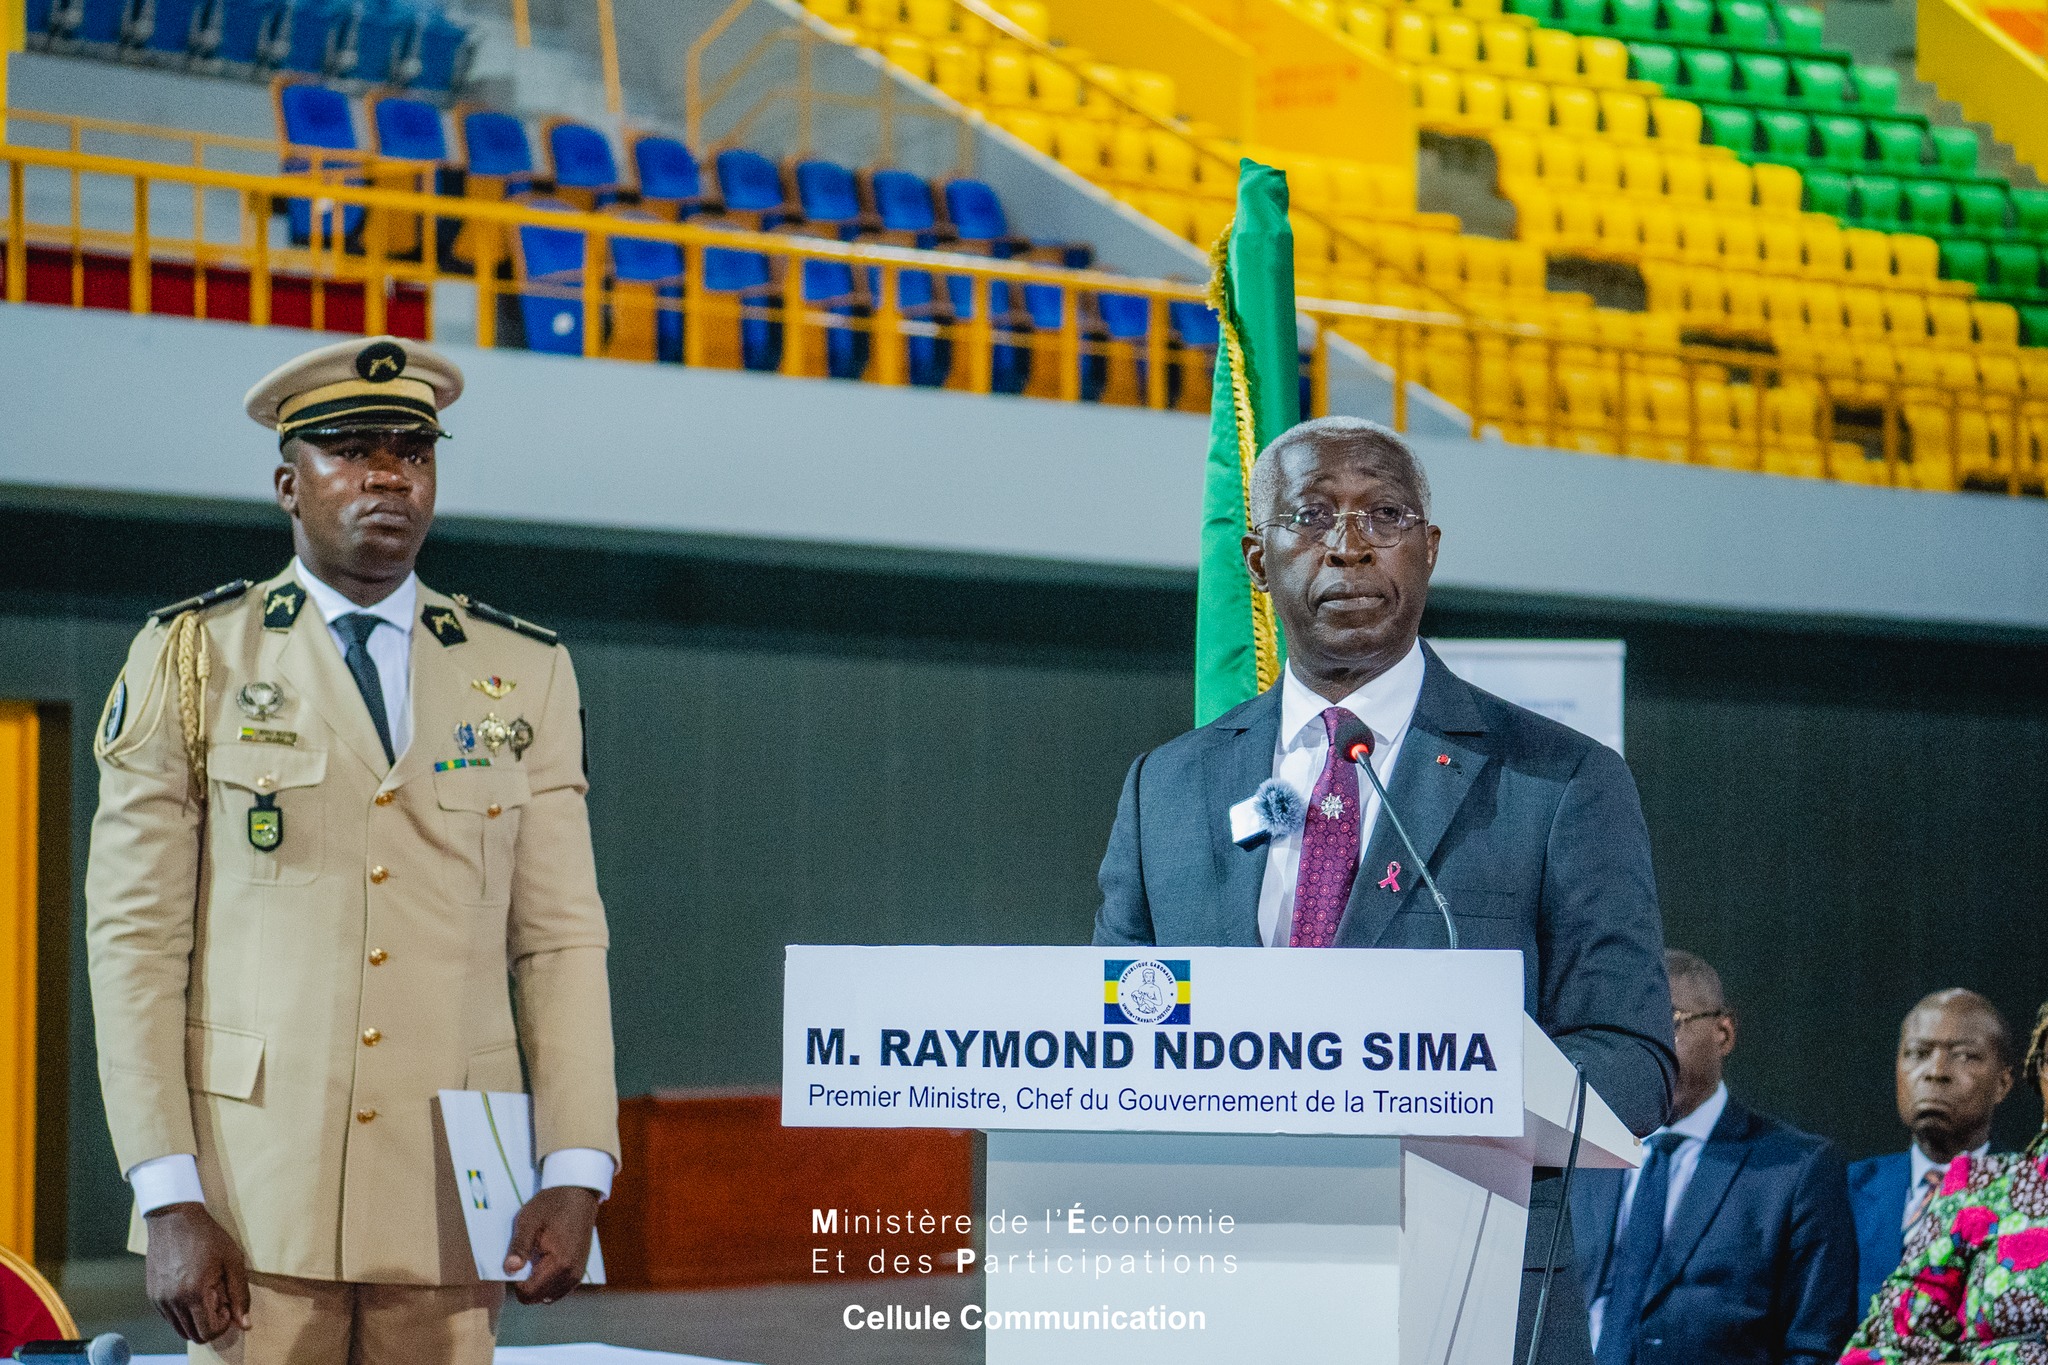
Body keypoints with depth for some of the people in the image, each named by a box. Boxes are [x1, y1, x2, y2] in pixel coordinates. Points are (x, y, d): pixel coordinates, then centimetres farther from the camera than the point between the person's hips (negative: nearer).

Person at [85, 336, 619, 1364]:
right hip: (251, 1196, -2)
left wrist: (576, 1175, -5)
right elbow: (133, 935, 0)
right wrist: (167, 1201, -10)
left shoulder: (524, 676, 11)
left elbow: (561, 940, 7)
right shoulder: (191, 661, 4)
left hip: (446, 1204, 2)